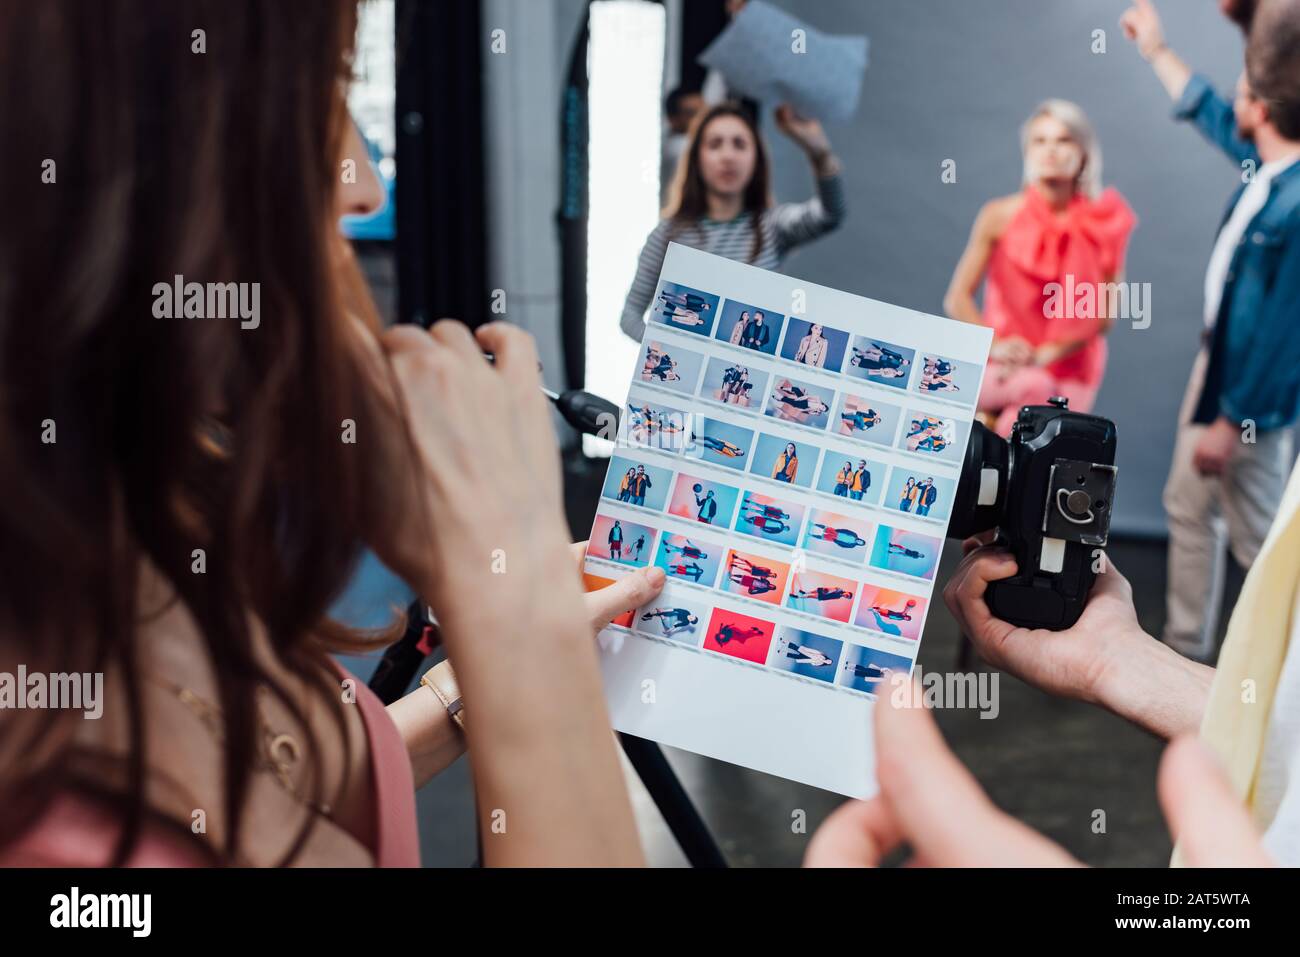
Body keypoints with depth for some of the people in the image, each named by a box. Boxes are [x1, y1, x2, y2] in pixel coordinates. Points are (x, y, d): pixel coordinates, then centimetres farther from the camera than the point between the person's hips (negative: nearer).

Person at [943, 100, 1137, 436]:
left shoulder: (1104, 224, -6)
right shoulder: (1000, 216, -7)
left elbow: (1103, 315, -5)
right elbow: (957, 298, -5)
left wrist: (1044, 355, -16)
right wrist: (995, 345, -20)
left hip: (1070, 371, 1)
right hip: (1002, 368, -1)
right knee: (1035, 387, -32)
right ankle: (989, 420, -8)